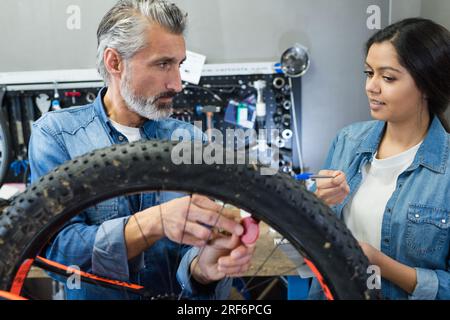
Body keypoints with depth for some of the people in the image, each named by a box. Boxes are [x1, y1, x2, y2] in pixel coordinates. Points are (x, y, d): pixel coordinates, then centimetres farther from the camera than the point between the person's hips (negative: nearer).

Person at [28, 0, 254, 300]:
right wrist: (155, 222, -27)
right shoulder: (55, 133, -6)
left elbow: (195, 243, -5)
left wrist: (202, 266, -27)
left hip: (181, 295, 2)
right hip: (95, 293, -1)